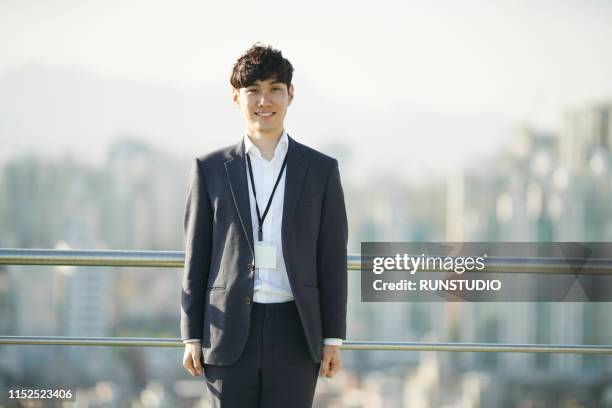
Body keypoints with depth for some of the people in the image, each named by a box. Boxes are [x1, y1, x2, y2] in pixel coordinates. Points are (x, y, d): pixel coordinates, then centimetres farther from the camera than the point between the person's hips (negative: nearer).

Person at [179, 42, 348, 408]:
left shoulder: (321, 170, 6)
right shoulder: (211, 169, 7)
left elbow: (333, 259, 5)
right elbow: (197, 258, 7)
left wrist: (333, 338, 1)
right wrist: (192, 336, 2)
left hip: (295, 333, 0)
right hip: (231, 334, 0)